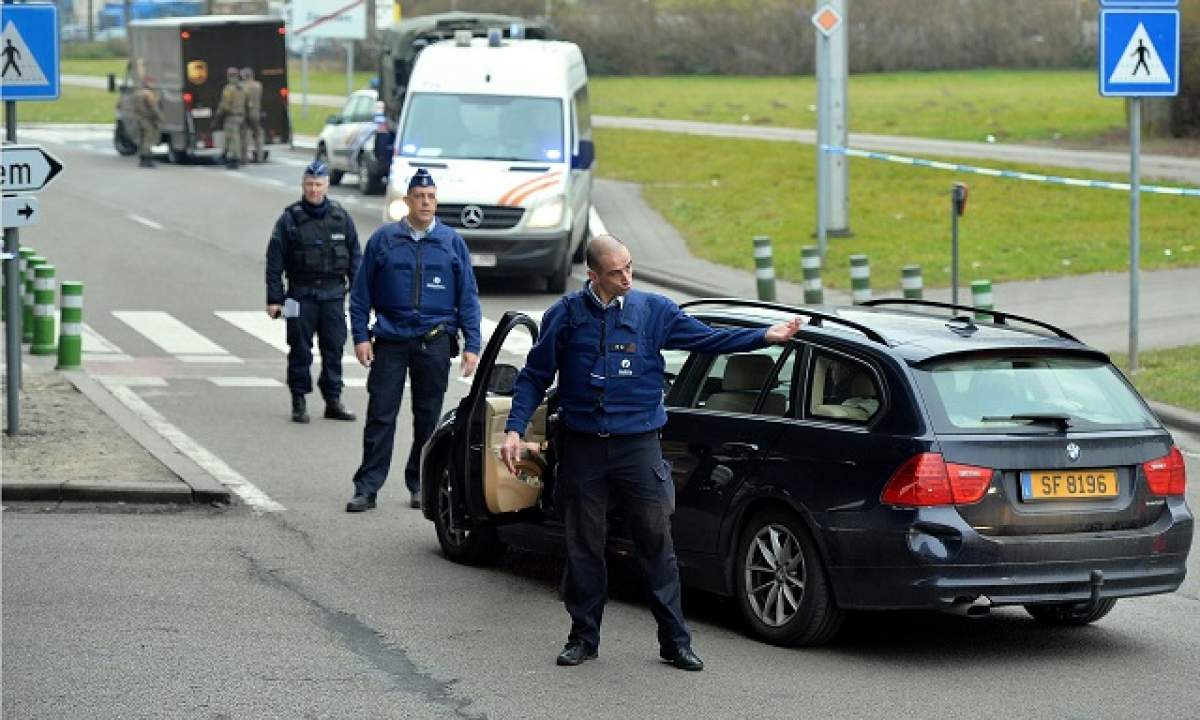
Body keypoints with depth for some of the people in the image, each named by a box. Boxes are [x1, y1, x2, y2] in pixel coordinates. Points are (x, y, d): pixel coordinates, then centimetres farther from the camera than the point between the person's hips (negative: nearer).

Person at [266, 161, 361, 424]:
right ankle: (299, 402, 7)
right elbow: (274, 261, -1)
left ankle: (333, 400, 12)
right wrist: (274, 298, -5)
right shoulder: (290, 219, -2)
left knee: (334, 348, 4)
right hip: (301, 293, -2)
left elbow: (355, 257, 11)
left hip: (333, 293, 2)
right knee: (300, 350, 0)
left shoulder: (341, 217, 6)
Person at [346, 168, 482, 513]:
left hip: (435, 342, 1)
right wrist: (360, 336, -2)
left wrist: (471, 346, 2)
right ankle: (367, 488, -2)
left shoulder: (452, 242, 7)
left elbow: (468, 298, 8)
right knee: (380, 416, -4)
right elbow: (361, 291, 7)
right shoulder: (383, 240, 4)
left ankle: (419, 485, 17)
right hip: (390, 340, -1)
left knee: (428, 417, 6)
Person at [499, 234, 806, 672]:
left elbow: (707, 339, 5)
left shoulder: (653, 311, 2)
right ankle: (583, 636, 20)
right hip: (582, 447, 0)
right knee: (584, 546, 7)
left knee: (657, 544, 0)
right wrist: (515, 429, -4)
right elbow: (535, 377, 6)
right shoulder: (565, 315, 1)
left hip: (638, 445, 0)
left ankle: (674, 640, 6)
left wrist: (766, 337, -5)